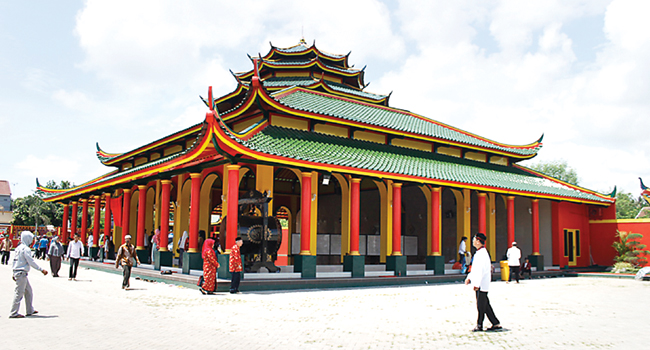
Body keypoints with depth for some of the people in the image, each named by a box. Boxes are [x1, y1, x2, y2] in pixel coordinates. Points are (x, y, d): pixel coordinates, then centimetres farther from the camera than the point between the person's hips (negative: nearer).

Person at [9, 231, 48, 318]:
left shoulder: (18, 248, 14)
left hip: (17, 272, 10)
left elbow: (15, 261, 18)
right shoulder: (26, 249, -14)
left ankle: (30, 310, 20)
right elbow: (31, 262, -18)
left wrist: (14, 274, 23)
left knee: (28, 291, 15)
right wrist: (41, 269, -14)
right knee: (19, 293, -5)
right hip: (21, 273, -10)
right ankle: (13, 313, -1)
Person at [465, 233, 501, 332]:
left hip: (482, 284, -10)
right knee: (485, 305, 13)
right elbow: (475, 268, 23)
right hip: (479, 284, 10)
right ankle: (496, 323, 18)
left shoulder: (482, 253, -17)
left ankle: (479, 325, 8)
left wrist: (476, 284, -24)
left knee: (481, 305, 0)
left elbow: (481, 269, -23)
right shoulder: (478, 252, 14)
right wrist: (469, 278, 17)